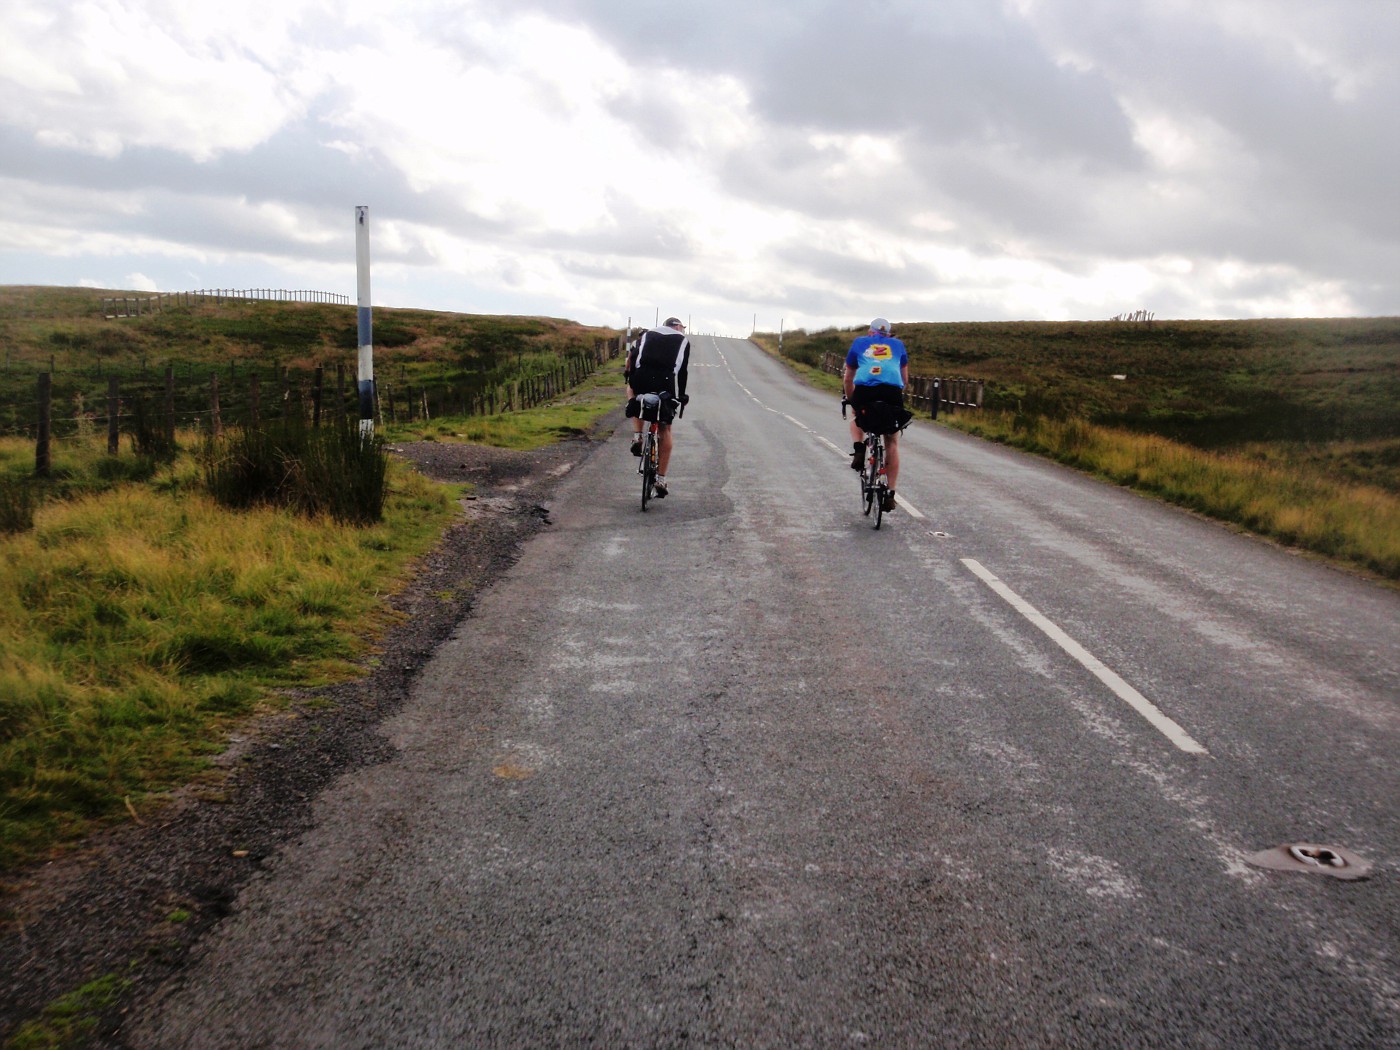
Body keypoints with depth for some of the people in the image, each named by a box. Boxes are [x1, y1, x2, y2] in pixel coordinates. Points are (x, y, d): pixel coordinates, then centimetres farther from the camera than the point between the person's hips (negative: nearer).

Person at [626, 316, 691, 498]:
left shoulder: (647, 335, 27)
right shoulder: (683, 341, 23)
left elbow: (634, 358, 14)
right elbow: (683, 369, 14)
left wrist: (631, 385, 16)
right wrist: (681, 394, 20)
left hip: (642, 380, 1)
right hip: (666, 384, -1)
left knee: (631, 391, 38)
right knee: (665, 430, 12)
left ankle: (637, 436, 20)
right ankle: (661, 479, 9)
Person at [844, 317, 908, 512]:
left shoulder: (859, 342, 27)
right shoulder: (898, 344, 29)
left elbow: (848, 379, 31)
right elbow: (905, 380, 30)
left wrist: (850, 400, 45)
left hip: (864, 389, 0)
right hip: (893, 391, 0)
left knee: (856, 415, 35)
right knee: (892, 443, 14)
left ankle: (858, 447, 7)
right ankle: (890, 494, 11)